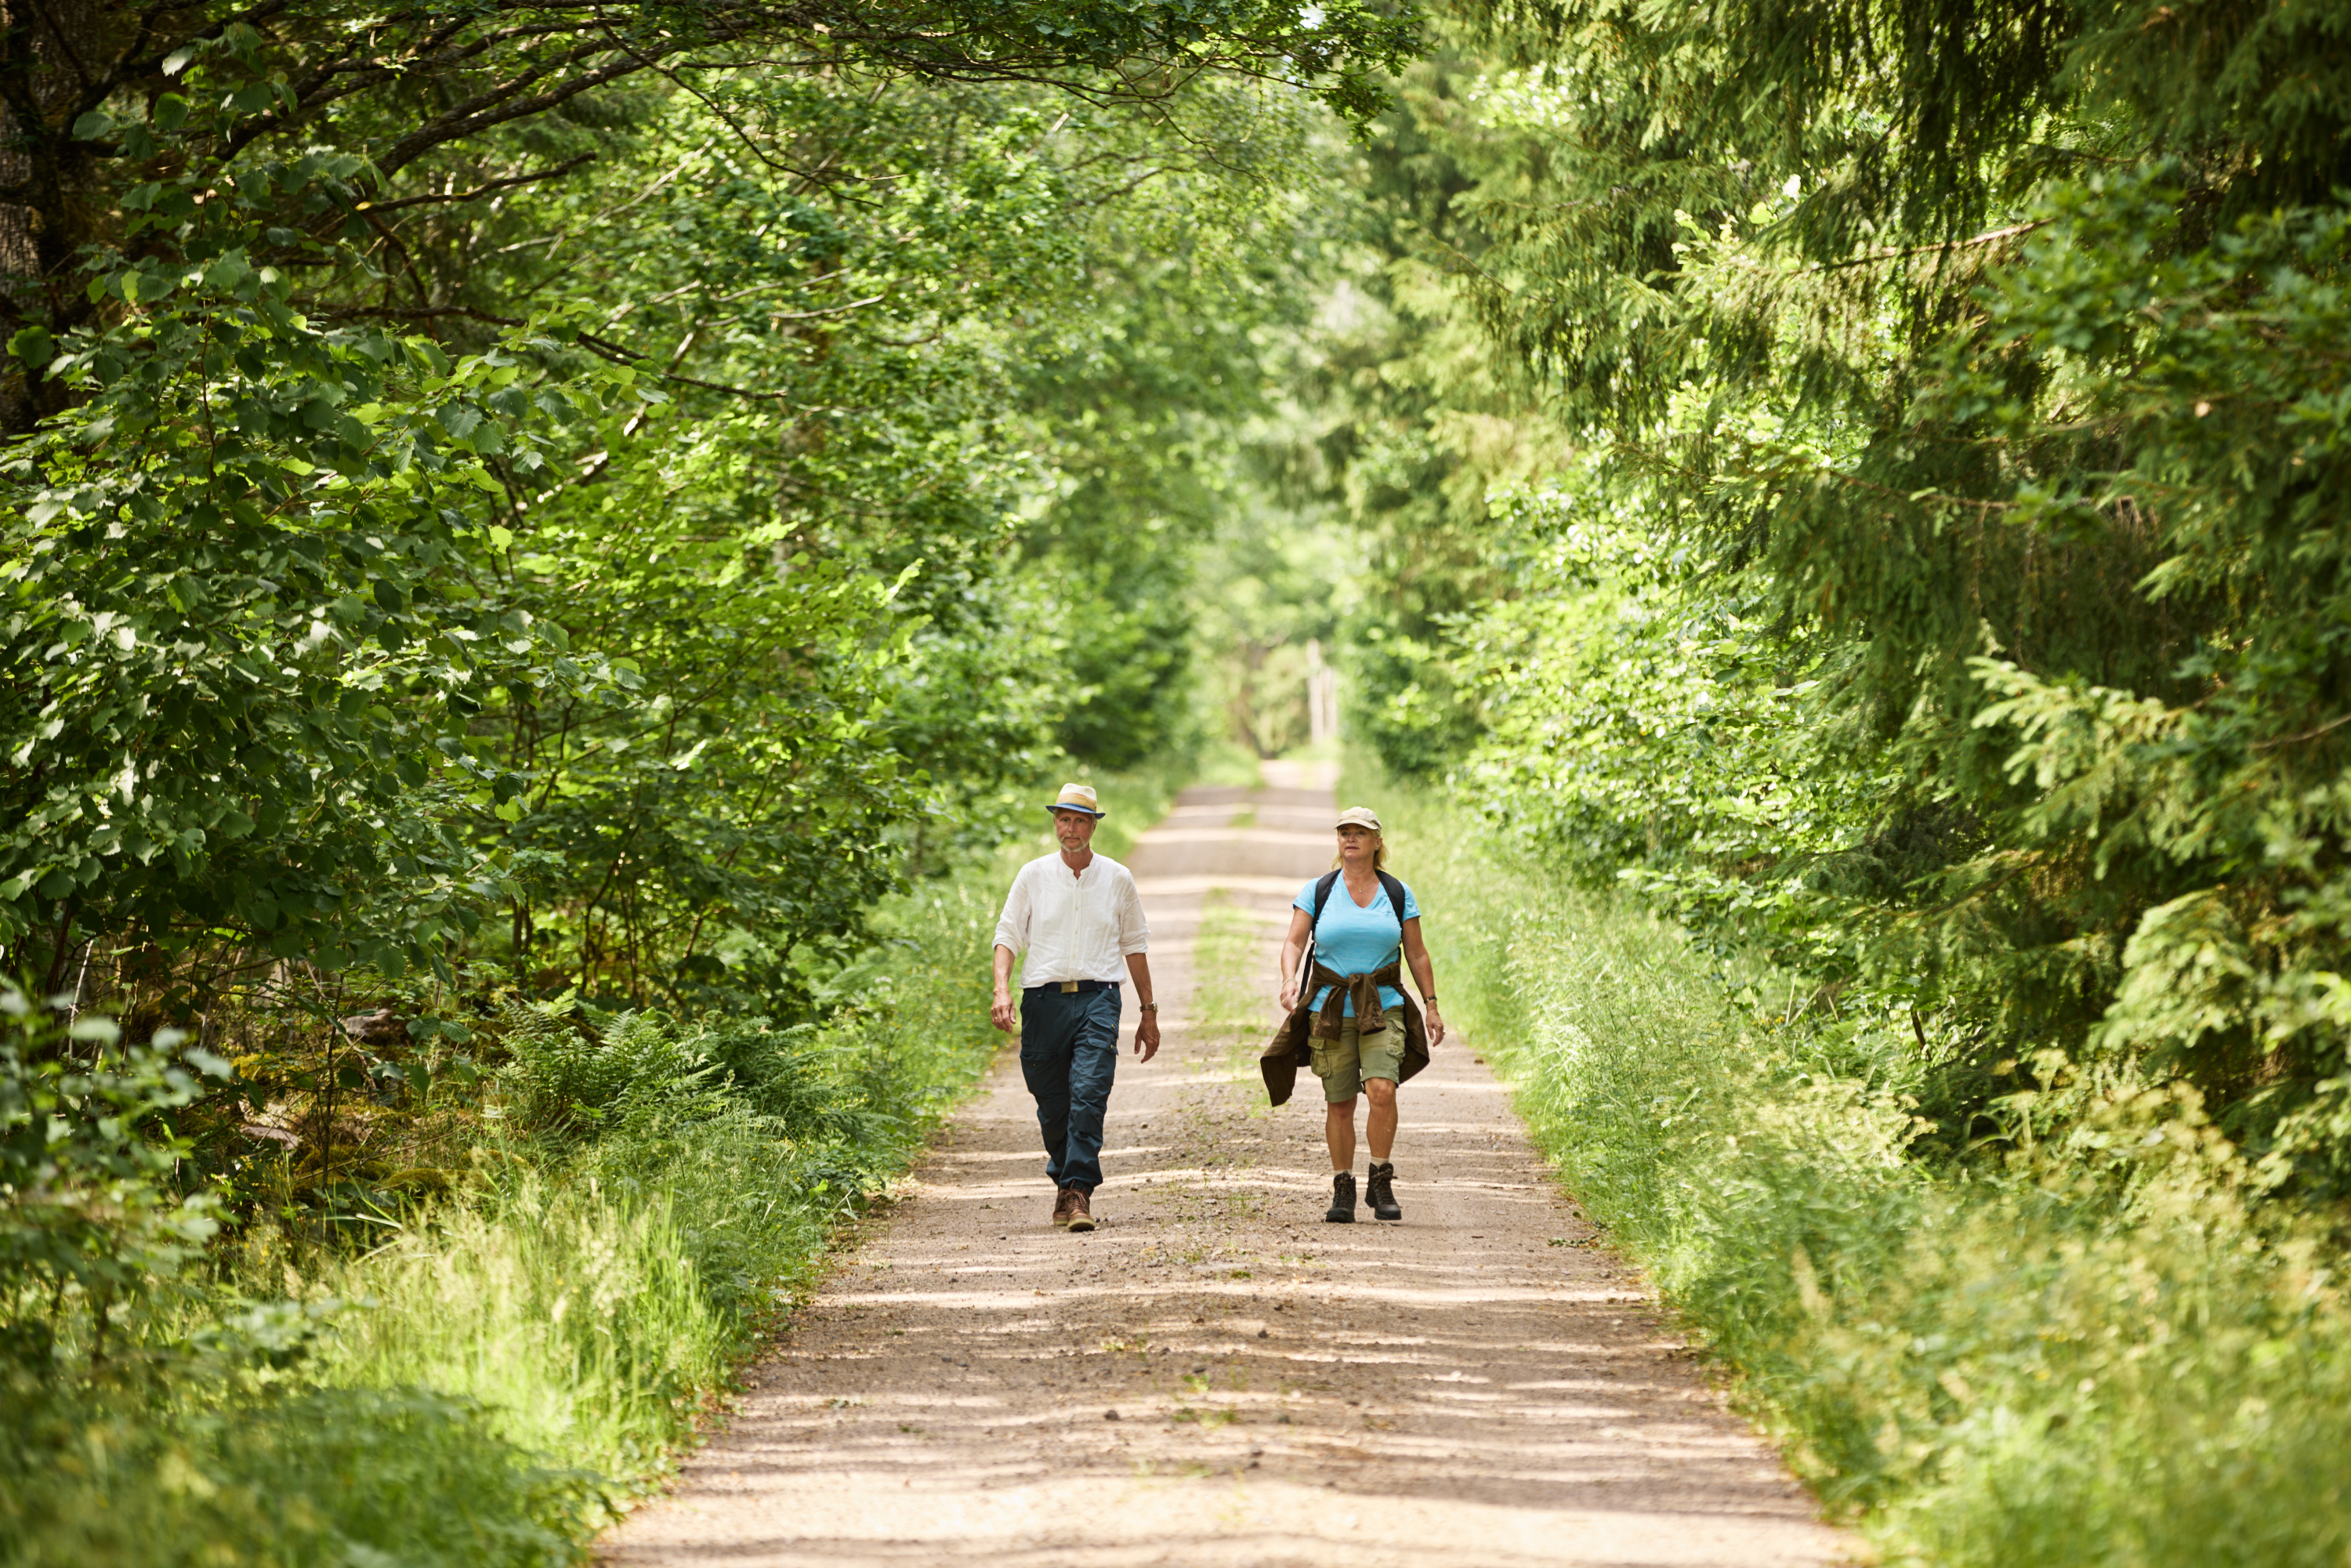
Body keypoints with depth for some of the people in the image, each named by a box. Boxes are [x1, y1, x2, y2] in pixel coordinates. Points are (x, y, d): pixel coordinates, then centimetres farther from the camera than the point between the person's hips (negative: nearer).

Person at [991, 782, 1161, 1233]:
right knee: (1052, 1105, 6)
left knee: (1089, 1096, -17)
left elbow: (1134, 945, 17)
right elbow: (1008, 936, 6)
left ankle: (1079, 1191, -18)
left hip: (1097, 998, -1)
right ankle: (1064, 1180, 27)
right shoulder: (1033, 876, 8)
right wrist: (1002, 989, -12)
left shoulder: (1116, 879, 10)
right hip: (1044, 998, 1)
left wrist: (1148, 1012, 16)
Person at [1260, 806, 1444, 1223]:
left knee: (1382, 1090, -20)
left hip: (1382, 1008, 0)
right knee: (1339, 1105, 2)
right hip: (1330, 1011, 0)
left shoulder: (1397, 894, 6)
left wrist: (1431, 1005, 7)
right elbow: (1294, 943, -4)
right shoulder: (1318, 892, 3)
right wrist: (1290, 979, -23)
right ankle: (1343, 1191, 15)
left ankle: (1381, 1183, -9)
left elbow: (1417, 953, 11)